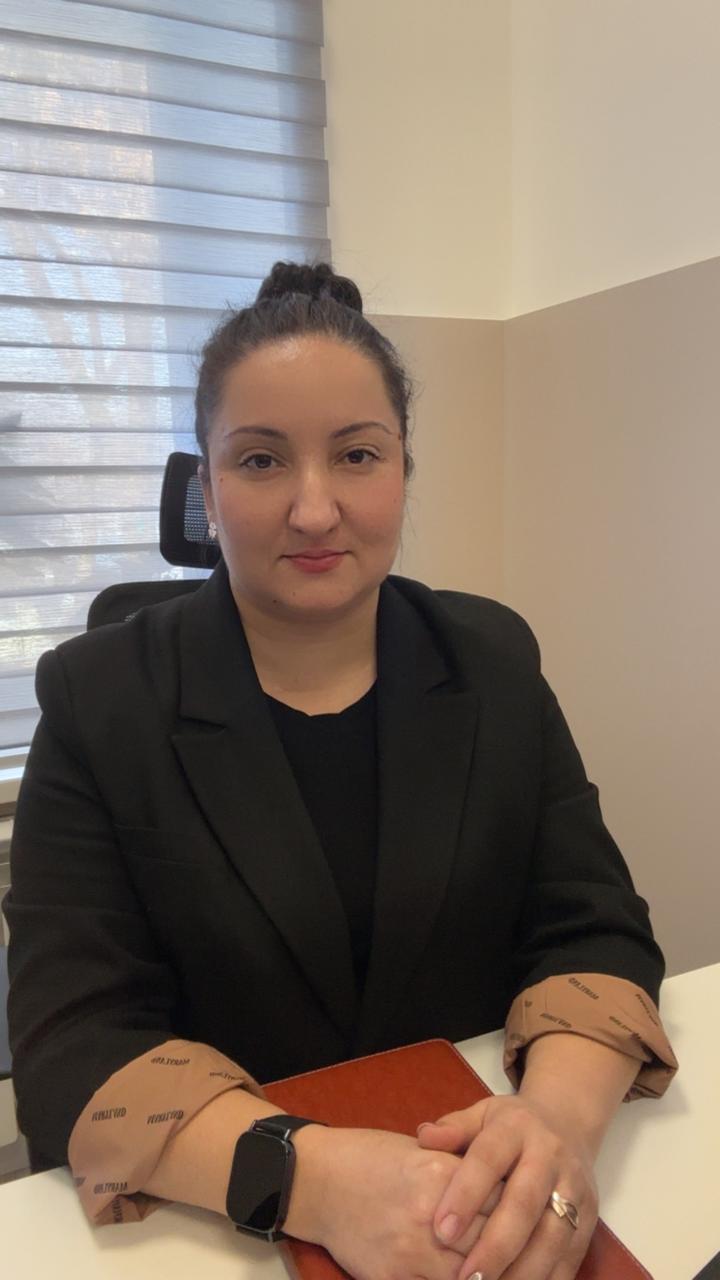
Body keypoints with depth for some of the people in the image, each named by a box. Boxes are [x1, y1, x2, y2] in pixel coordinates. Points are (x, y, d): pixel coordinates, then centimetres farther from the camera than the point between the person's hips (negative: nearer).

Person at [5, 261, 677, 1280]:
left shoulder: (494, 661, -3)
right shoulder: (99, 700, -10)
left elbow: (594, 929, -4)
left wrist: (561, 1114, -24)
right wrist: (315, 1178, -29)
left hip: (482, 1190, 2)